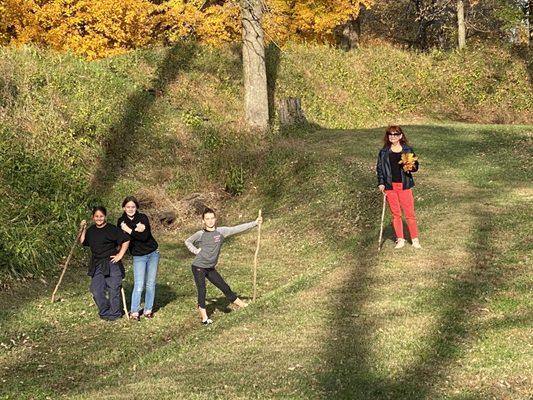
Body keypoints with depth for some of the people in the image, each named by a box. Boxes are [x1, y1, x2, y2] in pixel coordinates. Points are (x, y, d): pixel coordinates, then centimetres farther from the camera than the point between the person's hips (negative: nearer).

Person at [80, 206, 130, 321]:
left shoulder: (112, 229, -10)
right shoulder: (91, 230, 10)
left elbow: (126, 240, -9)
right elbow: (83, 242, 18)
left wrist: (120, 255, -10)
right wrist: (83, 229, 6)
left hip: (111, 264, -6)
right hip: (96, 264, 6)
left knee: (113, 289, -2)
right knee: (96, 290, 4)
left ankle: (114, 313, 12)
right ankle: (104, 312, 19)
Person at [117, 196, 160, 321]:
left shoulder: (143, 218, -8)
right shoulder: (121, 222, -2)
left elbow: (145, 236, -19)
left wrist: (129, 230, -20)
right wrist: (136, 230, -23)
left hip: (153, 254, 1)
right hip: (138, 257, 0)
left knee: (150, 284, 5)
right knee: (139, 285, -11)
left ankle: (148, 310, 15)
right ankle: (134, 312, -4)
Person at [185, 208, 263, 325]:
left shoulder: (221, 231, -3)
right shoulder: (200, 234, -7)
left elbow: (238, 229, -10)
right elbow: (187, 242, 10)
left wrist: (255, 223, -16)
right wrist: (196, 251, -5)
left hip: (211, 268, 3)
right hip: (198, 267, -3)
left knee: (225, 287, 10)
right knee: (202, 291, -3)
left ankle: (238, 302, 28)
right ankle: (204, 318, 4)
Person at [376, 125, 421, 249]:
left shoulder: (408, 150, 3)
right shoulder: (383, 152, 6)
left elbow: (416, 165, 7)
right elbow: (379, 168, 8)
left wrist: (411, 167, -15)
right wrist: (381, 183, -3)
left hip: (404, 185, -1)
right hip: (390, 186, 1)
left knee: (410, 213, -2)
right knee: (395, 214, 5)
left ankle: (415, 239, 8)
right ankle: (400, 240, 14)